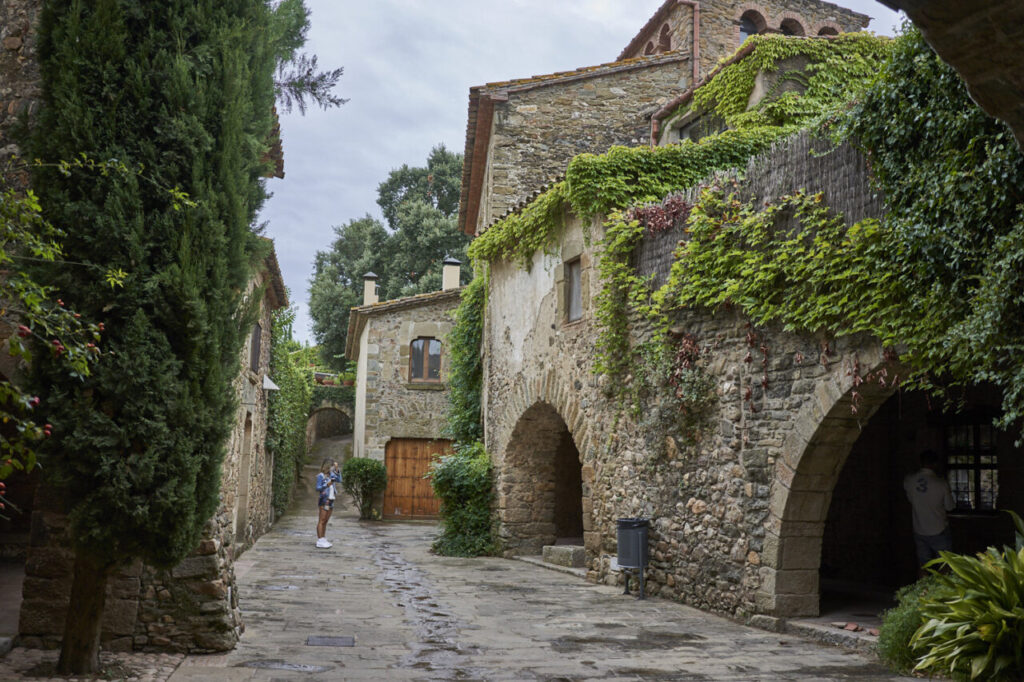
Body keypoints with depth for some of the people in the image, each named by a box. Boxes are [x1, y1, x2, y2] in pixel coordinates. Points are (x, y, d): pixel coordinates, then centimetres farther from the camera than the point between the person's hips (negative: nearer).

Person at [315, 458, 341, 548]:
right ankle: (320, 541, -6)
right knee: (321, 521, -6)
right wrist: (327, 484, -25)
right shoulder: (321, 476, -8)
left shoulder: (331, 475, 10)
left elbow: (339, 480, -2)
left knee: (325, 521, 10)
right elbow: (318, 488, -11)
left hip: (331, 501, 7)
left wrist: (336, 469, -5)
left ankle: (323, 539, 15)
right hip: (324, 501, -7)